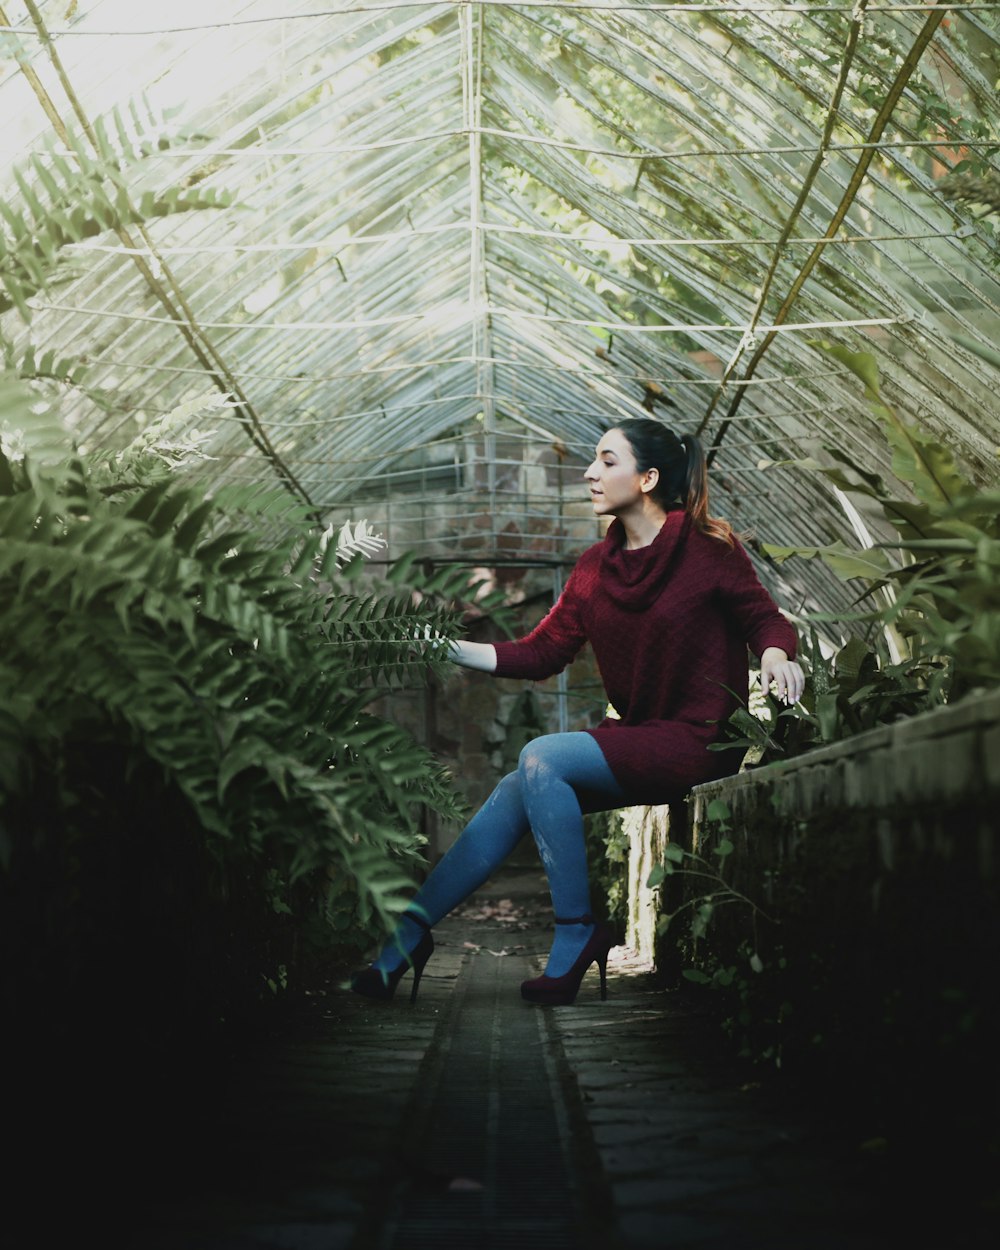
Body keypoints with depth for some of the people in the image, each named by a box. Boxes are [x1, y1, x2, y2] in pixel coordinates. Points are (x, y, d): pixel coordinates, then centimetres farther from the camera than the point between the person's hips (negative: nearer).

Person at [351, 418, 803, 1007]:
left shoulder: (709, 547, -6)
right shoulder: (596, 566, 11)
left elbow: (766, 620, -1)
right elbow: (539, 654, 8)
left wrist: (776, 657, -24)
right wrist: (450, 648, 0)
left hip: (698, 739, -6)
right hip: (632, 737, 6)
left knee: (542, 758, -24)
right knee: (517, 793, -15)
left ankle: (577, 933, -15)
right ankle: (405, 938, -14)